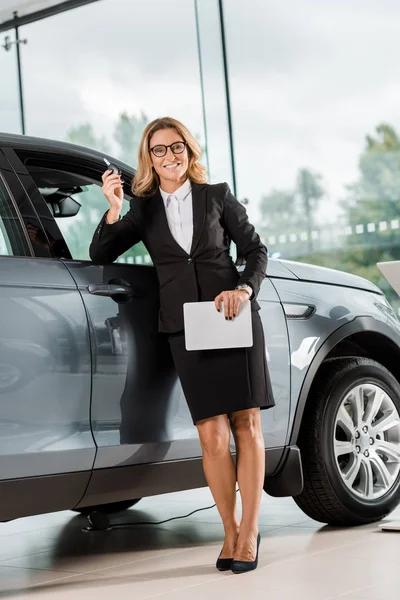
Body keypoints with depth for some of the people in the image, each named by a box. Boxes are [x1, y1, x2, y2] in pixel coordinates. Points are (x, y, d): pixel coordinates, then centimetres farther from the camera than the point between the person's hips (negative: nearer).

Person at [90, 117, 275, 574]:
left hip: (234, 316, 0)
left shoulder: (216, 195, 10)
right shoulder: (143, 208, 13)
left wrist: (244, 289, -8)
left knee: (247, 424, -3)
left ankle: (249, 529, 5)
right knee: (212, 435, -5)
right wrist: (113, 210, -9)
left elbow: (255, 249, 10)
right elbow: (100, 255, 7)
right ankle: (230, 532, 6)